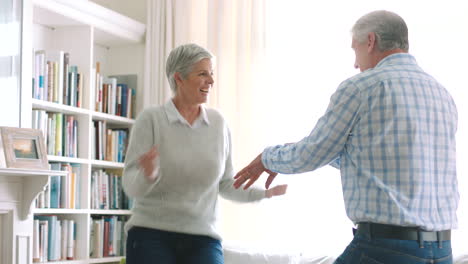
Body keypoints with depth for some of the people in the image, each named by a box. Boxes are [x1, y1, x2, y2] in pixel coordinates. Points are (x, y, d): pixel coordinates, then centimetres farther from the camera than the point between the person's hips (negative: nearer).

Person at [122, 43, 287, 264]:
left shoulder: (218, 123, 6)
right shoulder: (151, 119, -5)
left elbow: (226, 184, 13)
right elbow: (131, 186, -9)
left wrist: (262, 193, -3)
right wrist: (148, 174, -30)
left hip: (202, 238, 3)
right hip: (152, 235, -2)